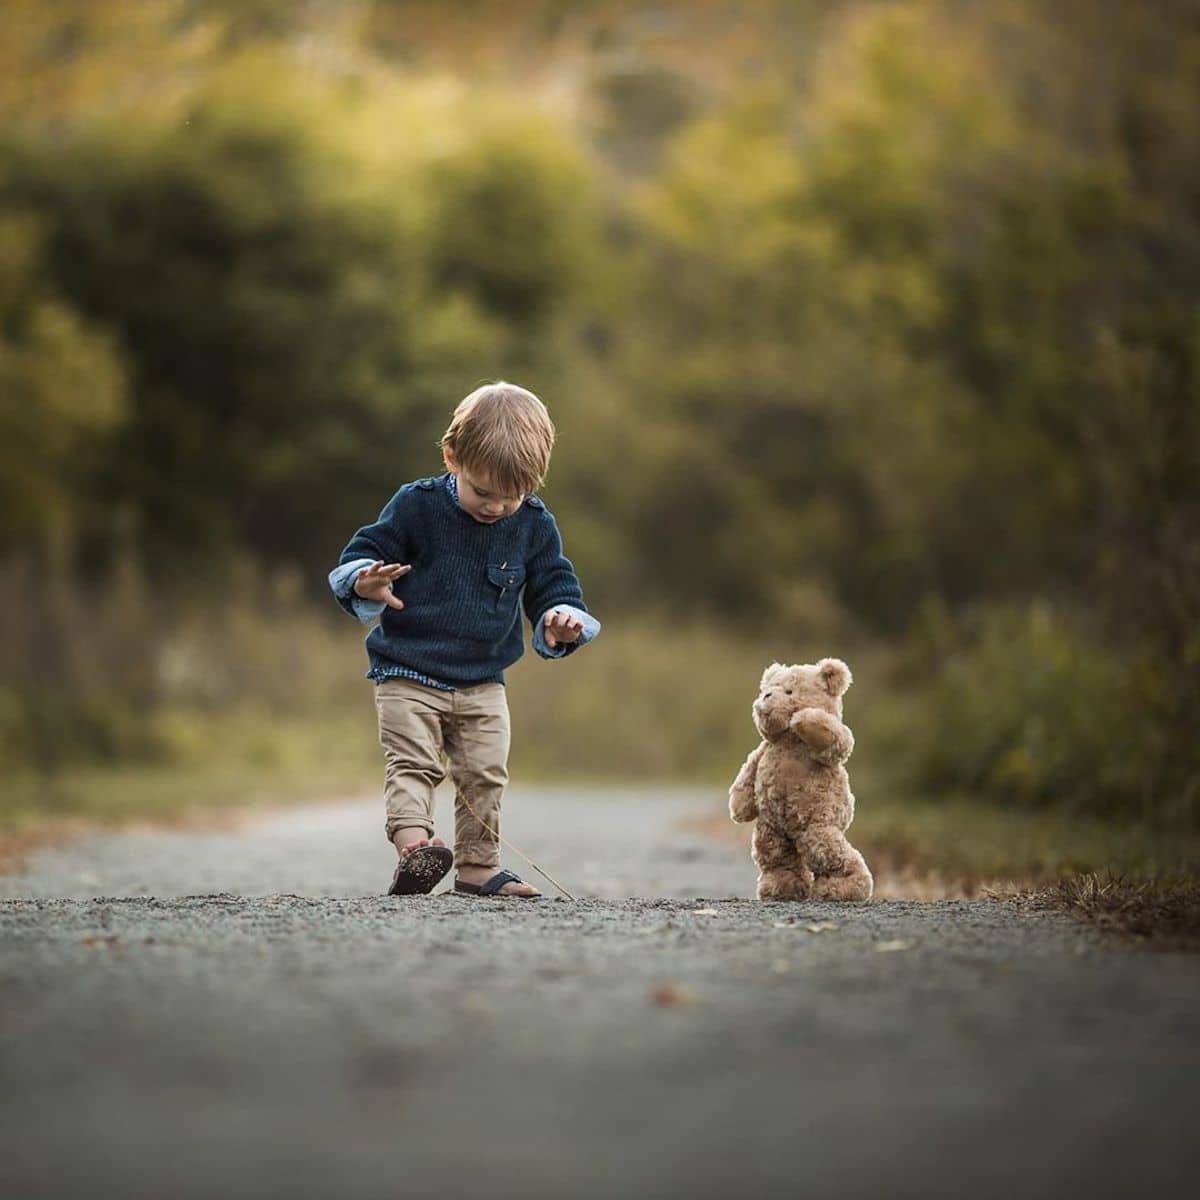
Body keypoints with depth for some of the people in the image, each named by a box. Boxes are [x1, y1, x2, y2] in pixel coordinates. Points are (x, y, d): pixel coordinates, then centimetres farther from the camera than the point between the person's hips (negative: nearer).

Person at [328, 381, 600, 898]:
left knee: (485, 773, 3)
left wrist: (560, 623, -16)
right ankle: (413, 844, -28)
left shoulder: (534, 525, -1)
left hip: (483, 684, 4)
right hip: (408, 675, -3)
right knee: (412, 764, -15)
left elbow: (554, 585, 7)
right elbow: (364, 552, -5)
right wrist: (366, 585, -29)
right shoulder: (417, 506, -10)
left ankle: (477, 866, 12)